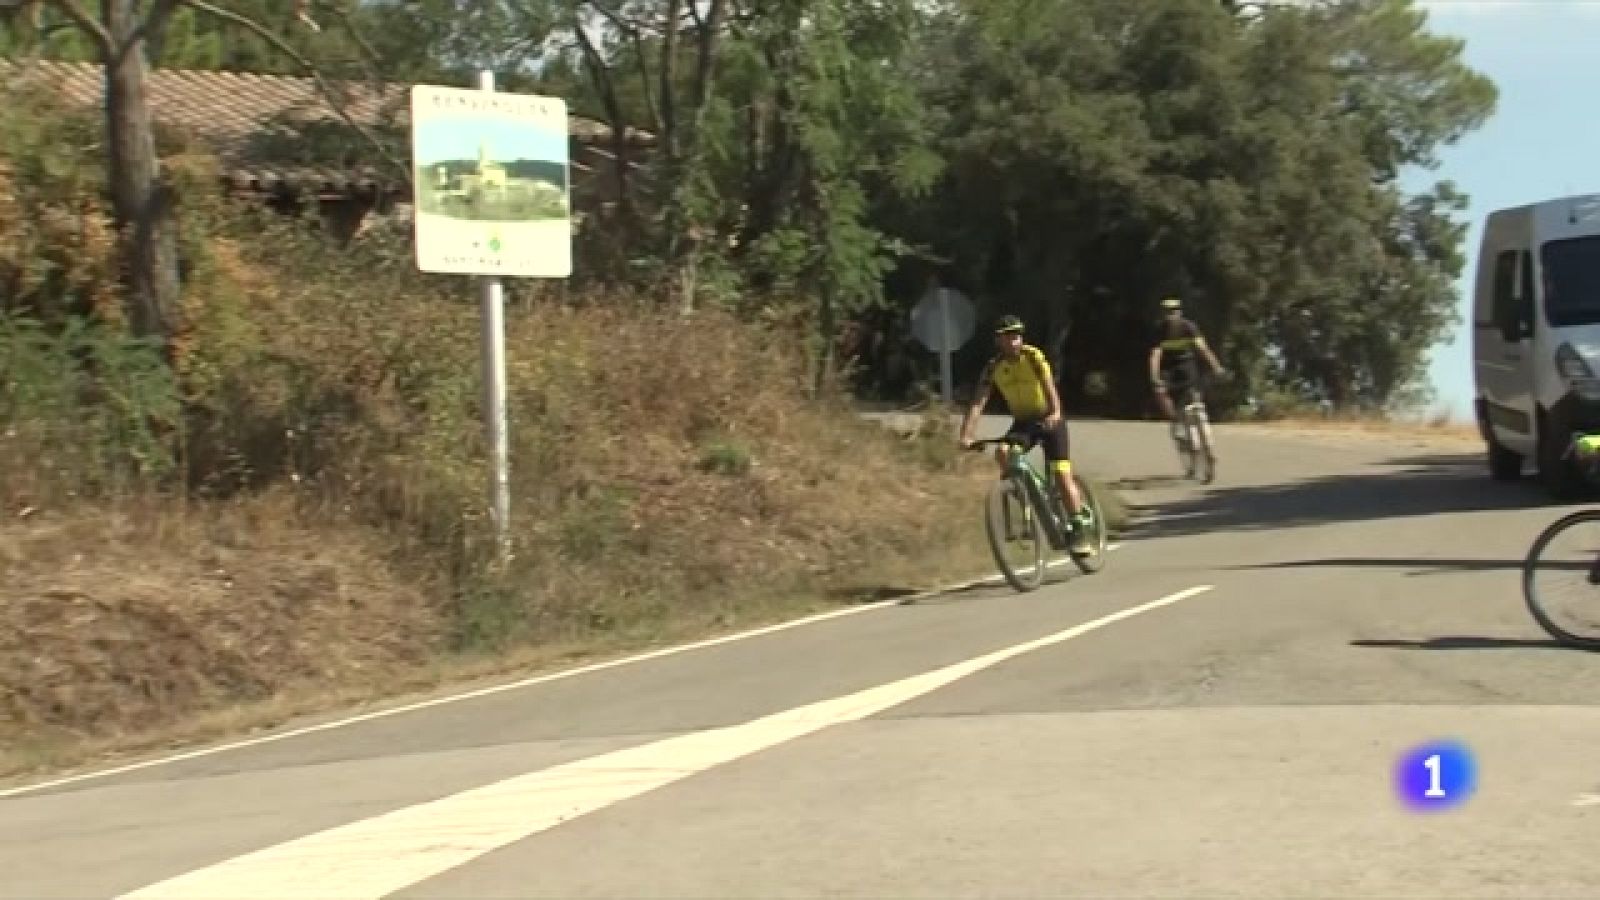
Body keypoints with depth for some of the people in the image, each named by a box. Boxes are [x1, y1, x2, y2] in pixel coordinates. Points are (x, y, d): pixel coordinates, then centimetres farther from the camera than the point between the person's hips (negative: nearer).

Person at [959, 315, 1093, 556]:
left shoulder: (1033, 356, -17)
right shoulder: (993, 367, -9)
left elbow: (1048, 384, -32)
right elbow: (977, 402, -17)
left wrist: (1055, 413, -51)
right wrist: (966, 435, -32)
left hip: (1050, 419, -3)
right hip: (1023, 421, 3)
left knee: (1062, 475, -12)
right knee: (1001, 452, -26)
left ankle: (1078, 532, -1)